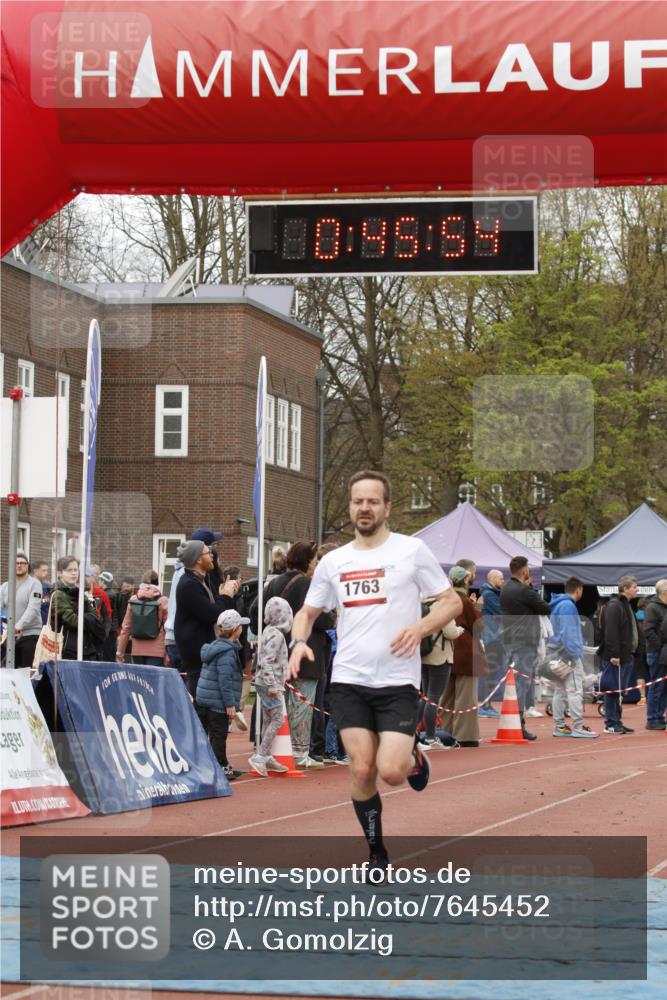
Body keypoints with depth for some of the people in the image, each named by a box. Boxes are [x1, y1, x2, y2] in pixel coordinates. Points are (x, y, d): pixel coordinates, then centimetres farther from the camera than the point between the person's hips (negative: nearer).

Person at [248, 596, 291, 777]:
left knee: (268, 721, 13)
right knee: (277, 720, -9)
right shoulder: (276, 635, -17)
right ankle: (260, 756, -12)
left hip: (264, 683, 10)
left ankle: (266, 757, 18)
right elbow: (267, 661, -23)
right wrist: (272, 686, -23)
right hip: (269, 683, -10)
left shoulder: (269, 631, 12)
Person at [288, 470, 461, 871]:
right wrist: (299, 642, -2)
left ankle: (413, 757, 22)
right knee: (361, 771, -2)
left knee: (390, 771, -14)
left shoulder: (411, 550, -1)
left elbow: (452, 601, 1)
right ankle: (377, 853, 16)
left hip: (398, 681, -3)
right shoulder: (333, 561, 10)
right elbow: (308, 612, 20)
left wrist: (420, 627, -17)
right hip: (349, 682, 3)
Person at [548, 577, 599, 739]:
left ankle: (559, 726, 14)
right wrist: (574, 654, -19)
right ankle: (578, 727, -11)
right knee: (574, 690, -9)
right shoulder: (568, 606, -13)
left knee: (559, 691, 11)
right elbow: (567, 633, -20)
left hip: (555, 653, 10)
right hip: (567, 654, -10)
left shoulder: (556, 605, 17)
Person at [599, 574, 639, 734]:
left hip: (626, 656, 10)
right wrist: (614, 654, -23)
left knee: (620, 691, 13)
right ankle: (611, 724, -2)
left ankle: (617, 722, 18)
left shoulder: (625, 605, 19)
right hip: (615, 657, -10)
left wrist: (630, 653, 20)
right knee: (613, 690, -6)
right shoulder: (614, 606, -13)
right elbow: (610, 632, -20)